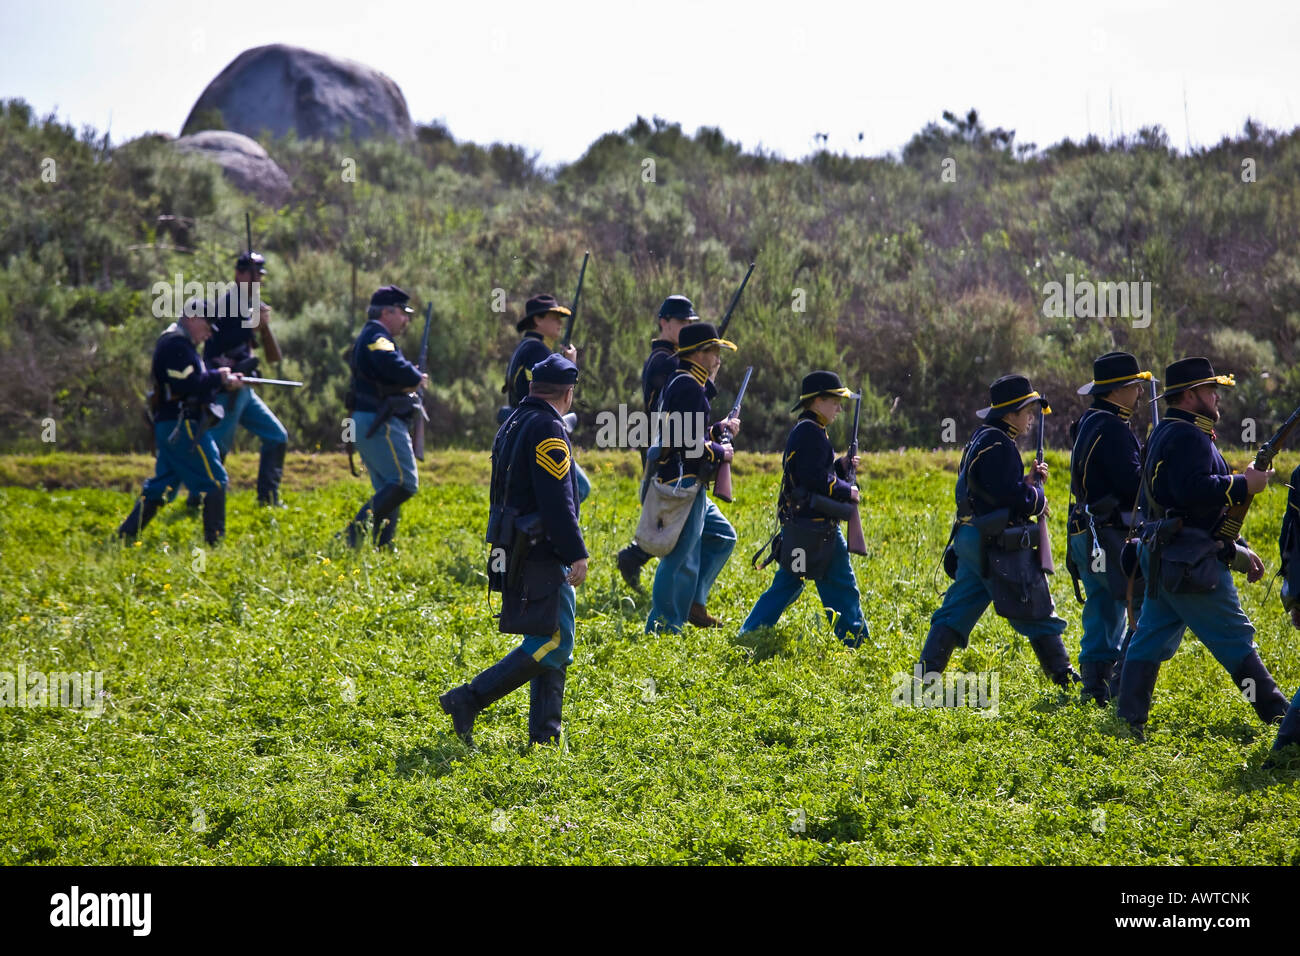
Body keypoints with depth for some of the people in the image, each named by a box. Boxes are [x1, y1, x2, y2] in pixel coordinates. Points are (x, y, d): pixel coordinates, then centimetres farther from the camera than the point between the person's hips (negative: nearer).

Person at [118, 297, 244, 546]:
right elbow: (188, 385, -23)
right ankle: (215, 539, -4)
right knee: (215, 481, -6)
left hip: (170, 428, 11)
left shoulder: (177, 343, 21)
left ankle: (126, 534, 12)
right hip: (182, 426, -11)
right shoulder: (176, 344, -14)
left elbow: (194, 382, 20)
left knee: (161, 486, 13)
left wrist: (225, 381, 7)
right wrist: (219, 377, -11)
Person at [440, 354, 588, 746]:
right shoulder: (548, 429, -14)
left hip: (515, 551, 10)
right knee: (553, 644, -11)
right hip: (542, 554, -10)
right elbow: (557, 501, -21)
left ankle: (544, 735, 9)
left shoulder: (510, 426, 16)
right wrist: (576, 553, -19)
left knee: (550, 641, 13)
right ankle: (468, 699, -16)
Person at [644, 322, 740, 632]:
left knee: (722, 537, 20)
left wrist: (718, 430, 13)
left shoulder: (679, 384, 17)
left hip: (688, 487, 11)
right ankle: (663, 629, -4)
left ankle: (692, 603, 20)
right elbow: (689, 443, -23)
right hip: (683, 483, -11)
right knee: (682, 560, -8)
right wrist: (721, 452, -8)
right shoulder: (689, 387, -15)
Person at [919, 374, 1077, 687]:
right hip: (998, 544, -9)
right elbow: (1014, 500, -20)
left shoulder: (980, 440, 17)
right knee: (1038, 615, -1)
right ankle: (1065, 679, 5)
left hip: (970, 540, 9)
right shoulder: (999, 445, -15)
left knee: (956, 612, 8)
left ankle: (926, 676, 2)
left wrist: (1027, 481, 9)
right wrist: (1036, 494, -1)